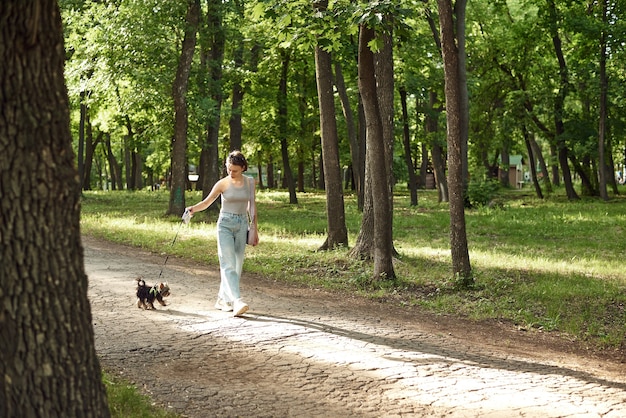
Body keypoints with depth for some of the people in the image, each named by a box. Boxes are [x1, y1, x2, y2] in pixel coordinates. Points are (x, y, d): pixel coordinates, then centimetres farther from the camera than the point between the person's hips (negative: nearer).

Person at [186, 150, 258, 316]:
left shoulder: (249, 182, 4)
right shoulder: (223, 184, -5)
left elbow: (252, 206, 9)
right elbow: (207, 202, -3)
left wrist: (254, 229, 9)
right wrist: (193, 208, -23)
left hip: (242, 225, 4)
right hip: (225, 224, -3)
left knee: (237, 265, 4)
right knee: (228, 264, -14)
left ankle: (223, 299, 18)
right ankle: (237, 301, -24)